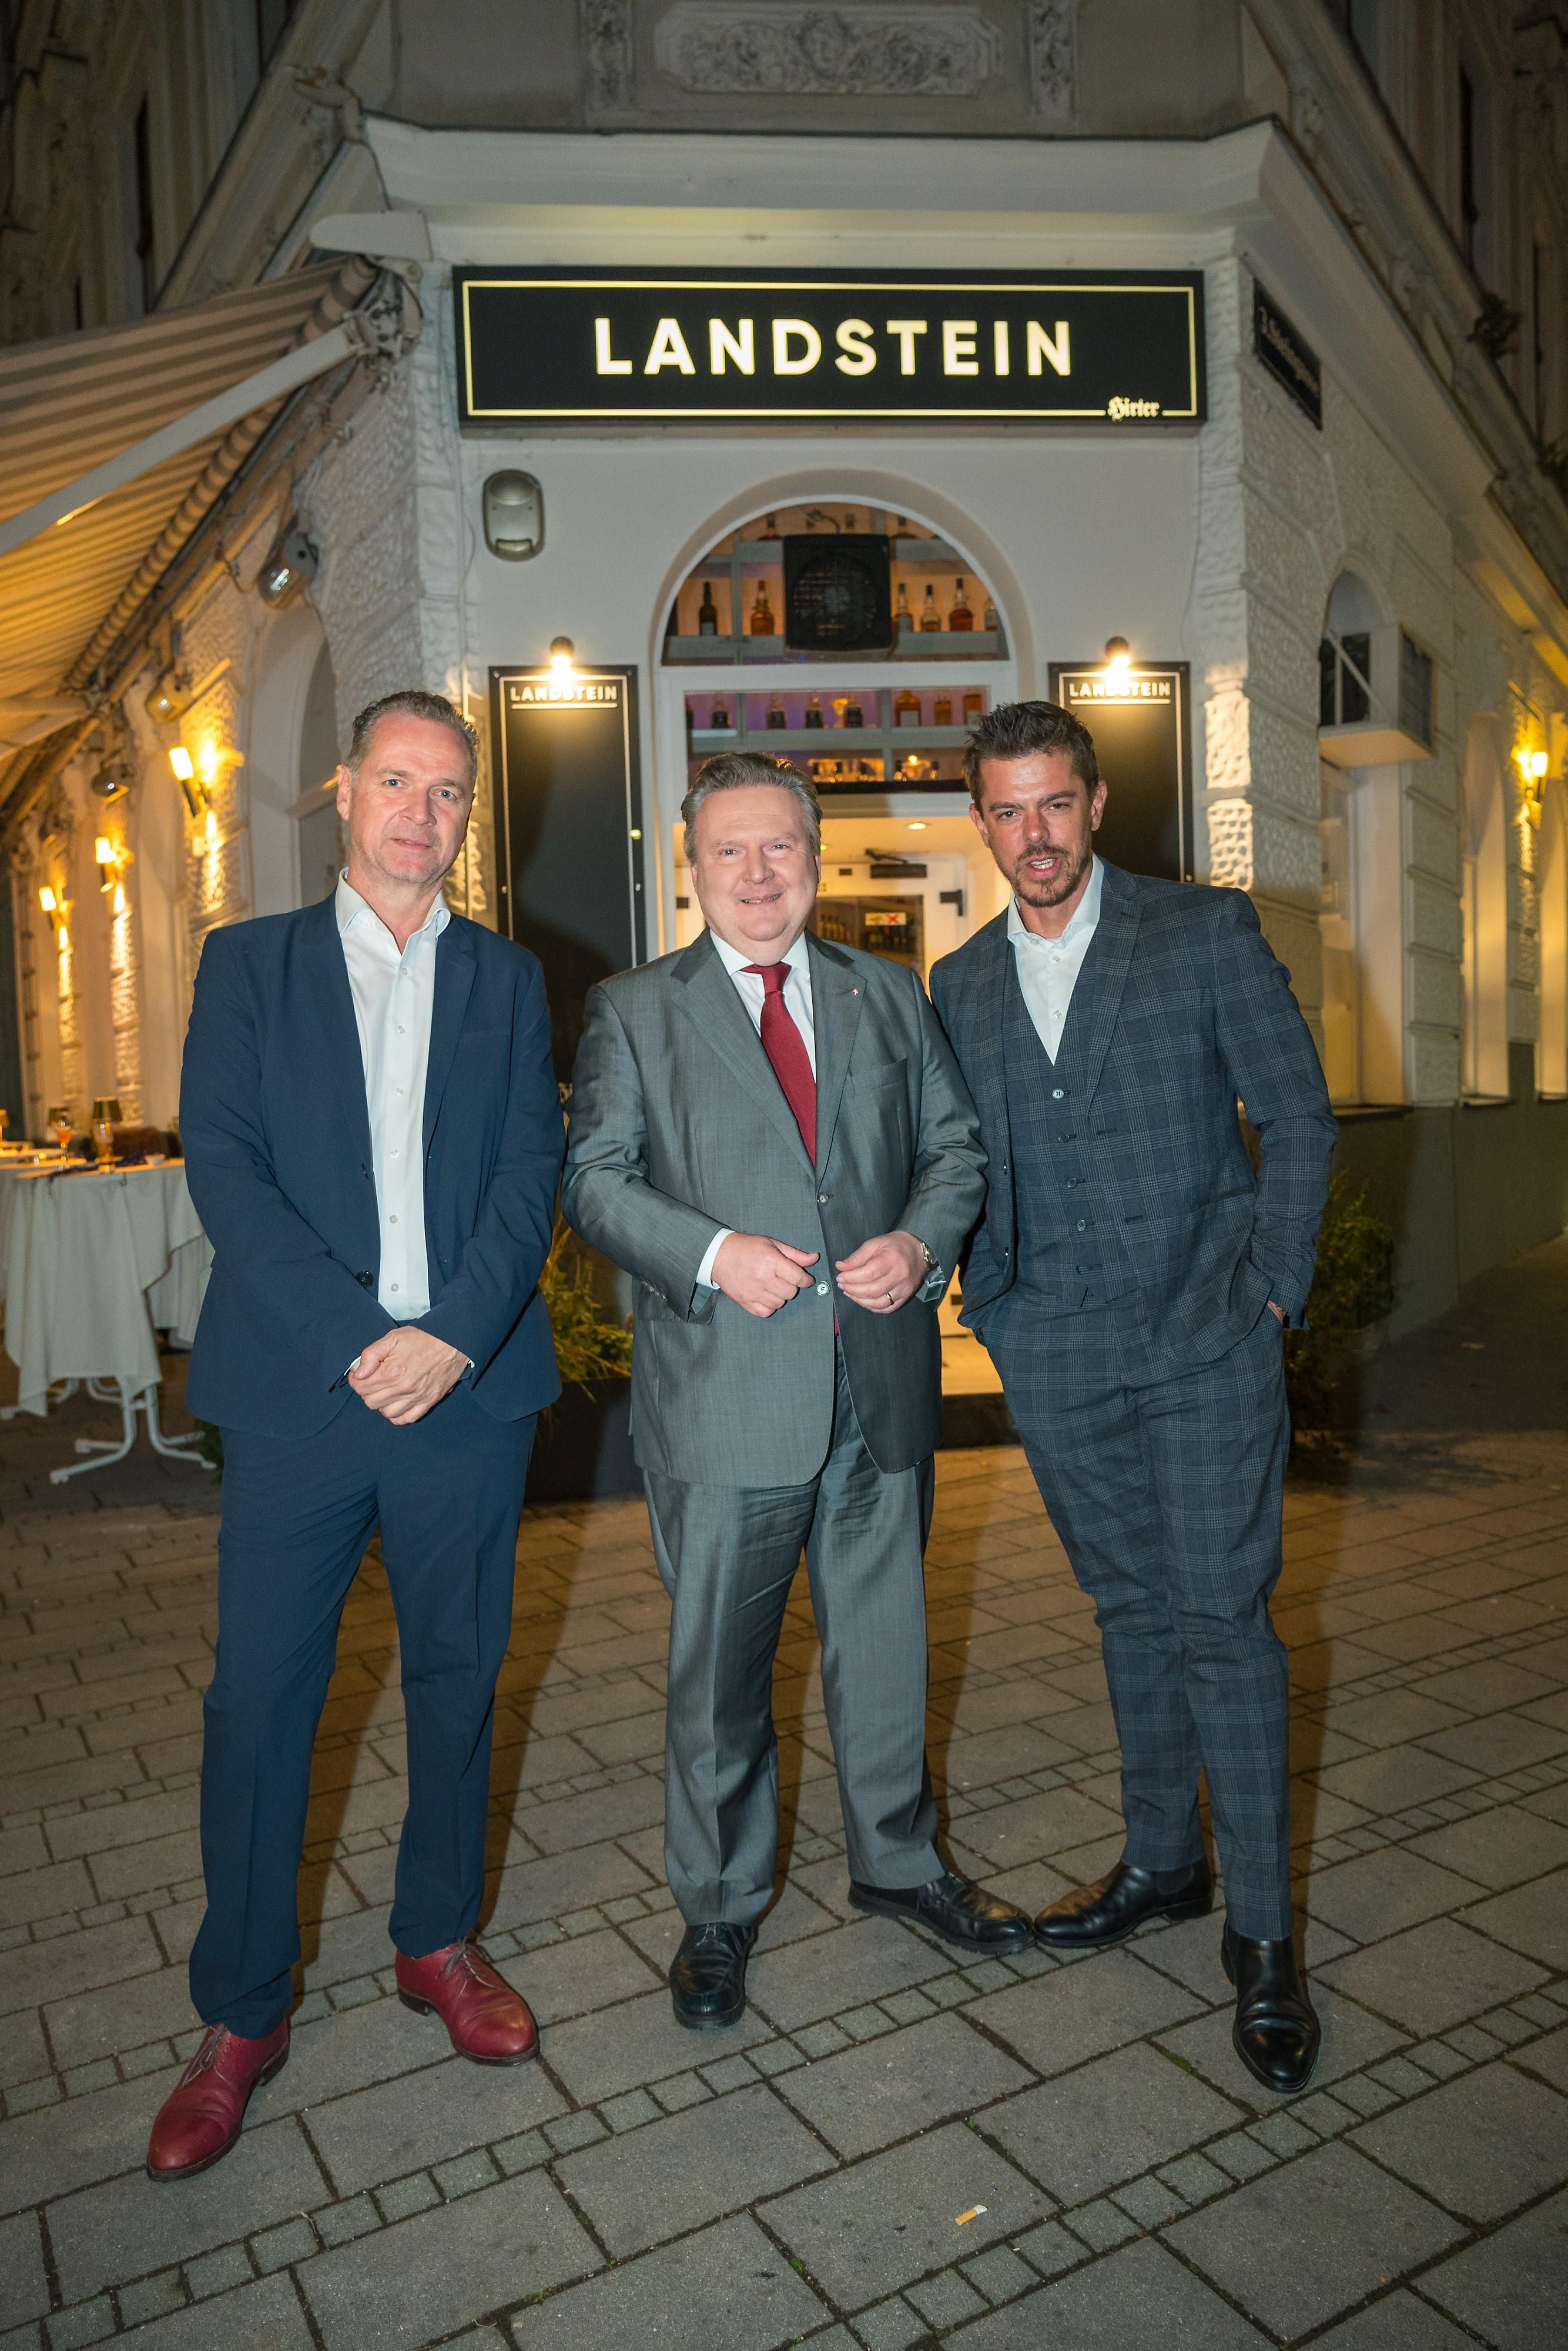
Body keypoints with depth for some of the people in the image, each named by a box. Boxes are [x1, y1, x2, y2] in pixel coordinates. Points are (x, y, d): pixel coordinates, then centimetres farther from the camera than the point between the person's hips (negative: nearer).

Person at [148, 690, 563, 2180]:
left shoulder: (507, 982, 11)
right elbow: (222, 1166, -4)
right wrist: (356, 1339, -15)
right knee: (259, 1697, 4)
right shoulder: (249, 964, 7)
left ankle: (436, 1942, 33)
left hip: (466, 1388, 2)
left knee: (457, 1678, 12)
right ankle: (241, 2015, 22)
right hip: (298, 1388, -1)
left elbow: (530, 1175, 1)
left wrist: (456, 1336, -15)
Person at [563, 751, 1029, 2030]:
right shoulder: (634, 1011, 3)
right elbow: (596, 1178, -3)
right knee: (719, 1663, 9)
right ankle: (720, 1908, 31)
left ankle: (898, 1861, 41)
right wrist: (713, 1253, -18)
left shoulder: (891, 996, 11)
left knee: (886, 1636, 18)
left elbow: (958, 1145, 11)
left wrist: (920, 1240, -9)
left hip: (883, 1379, 3)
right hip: (722, 1390, -2)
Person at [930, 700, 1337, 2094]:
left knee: (1224, 1620, 0)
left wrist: (1271, 1291, -6)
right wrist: (990, 1307, 4)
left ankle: (1261, 1937, 14)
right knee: (1133, 1611, 15)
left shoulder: (1206, 933, -2)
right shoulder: (960, 986, 9)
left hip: (1205, 1346, -3)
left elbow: (1299, 1115, -1)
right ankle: (1162, 1863, 33)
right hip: (1057, 1360, 4)